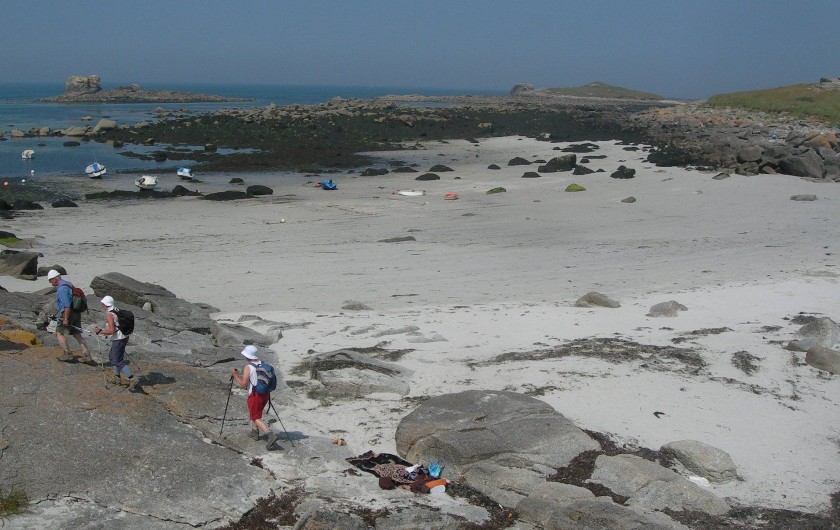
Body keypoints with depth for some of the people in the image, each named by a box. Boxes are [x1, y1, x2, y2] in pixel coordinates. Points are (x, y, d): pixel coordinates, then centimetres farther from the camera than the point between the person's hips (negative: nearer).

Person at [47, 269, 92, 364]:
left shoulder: (62, 288, -18)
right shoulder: (68, 284, 14)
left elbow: (67, 305, -25)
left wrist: (66, 319, -23)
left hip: (67, 314, -9)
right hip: (76, 313, 9)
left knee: (59, 333, 3)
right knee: (77, 334, 10)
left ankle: (67, 355, 1)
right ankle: (87, 356, 6)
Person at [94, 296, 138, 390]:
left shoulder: (109, 314, -18)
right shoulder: (117, 310, 10)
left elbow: (111, 331, -23)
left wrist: (100, 331, -13)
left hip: (118, 339, -10)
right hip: (124, 336, 10)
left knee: (119, 361, -4)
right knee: (112, 356, 24)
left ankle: (132, 378, -13)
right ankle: (117, 378, 28)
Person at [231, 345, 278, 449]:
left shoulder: (248, 368, -16)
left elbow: (243, 384, -17)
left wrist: (236, 376, -4)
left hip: (255, 395, -7)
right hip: (266, 394, 7)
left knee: (256, 417, 0)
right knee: (252, 412, 28)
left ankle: (270, 435, -17)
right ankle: (254, 432, 35)